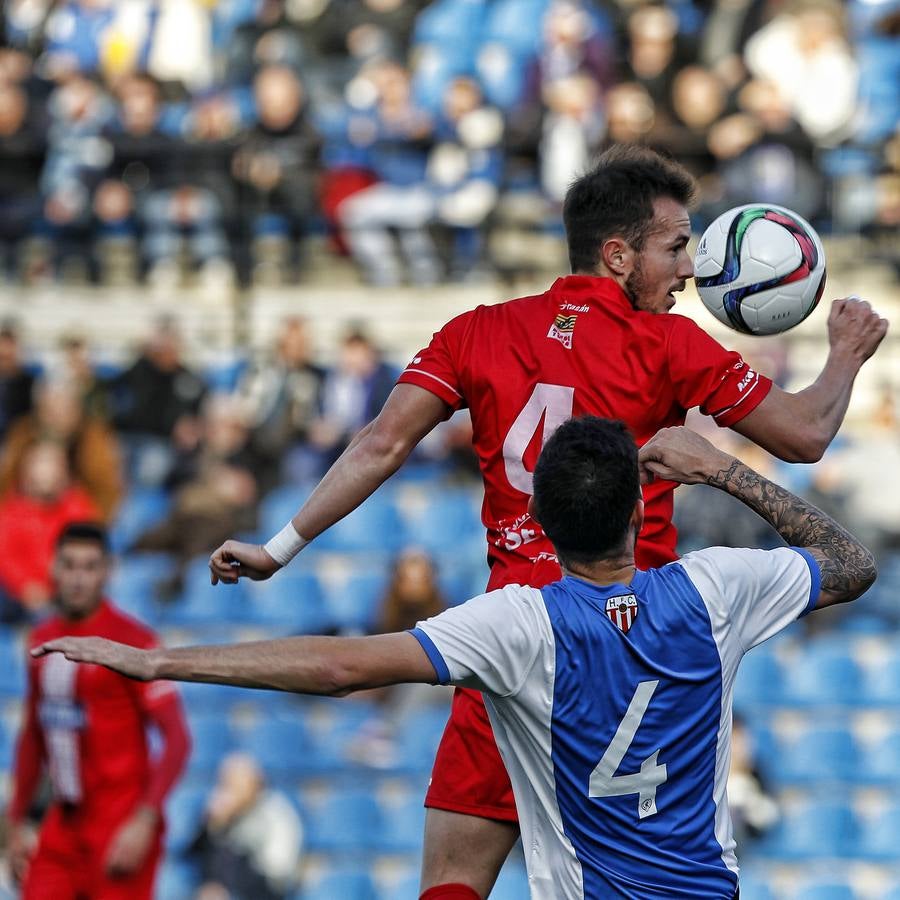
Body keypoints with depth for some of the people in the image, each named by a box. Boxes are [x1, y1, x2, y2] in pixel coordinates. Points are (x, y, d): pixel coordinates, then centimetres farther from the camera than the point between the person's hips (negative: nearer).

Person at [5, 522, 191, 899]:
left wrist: (145, 822, -23)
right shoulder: (43, 640, 11)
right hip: (63, 824, 7)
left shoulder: (132, 642, -11)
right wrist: (17, 823, 18)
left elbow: (177, 739, -15)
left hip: (121, 826, -7)